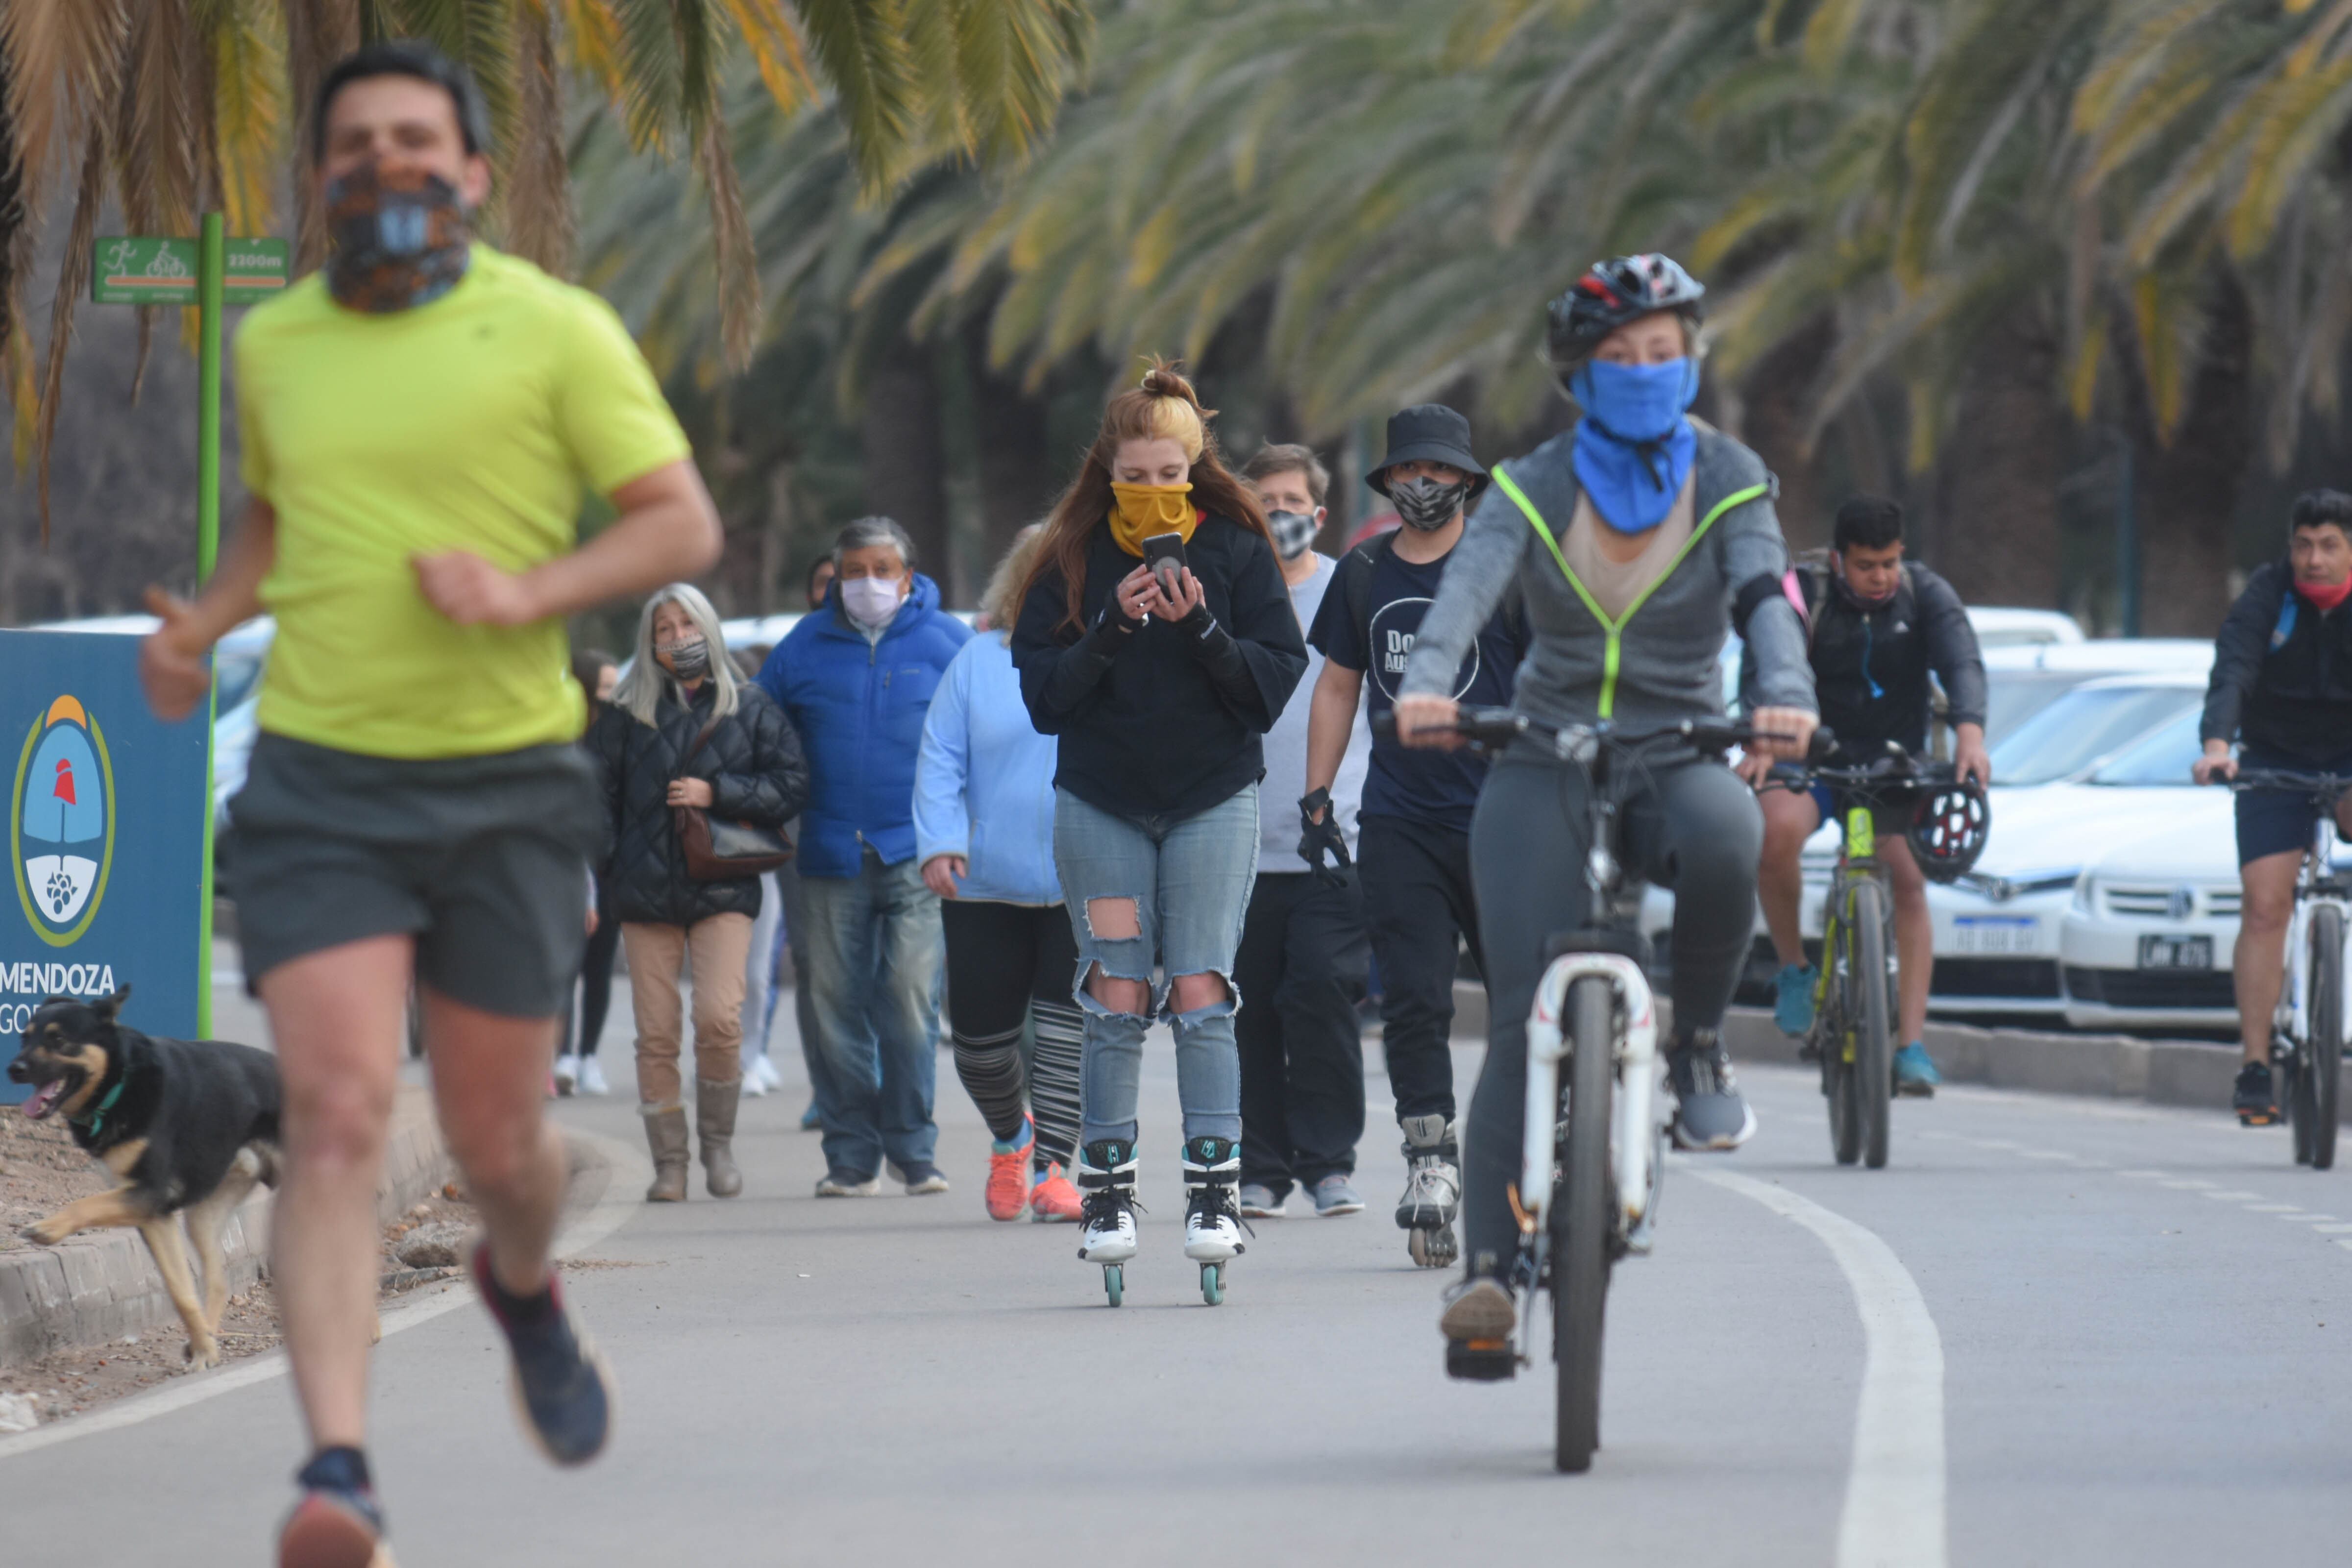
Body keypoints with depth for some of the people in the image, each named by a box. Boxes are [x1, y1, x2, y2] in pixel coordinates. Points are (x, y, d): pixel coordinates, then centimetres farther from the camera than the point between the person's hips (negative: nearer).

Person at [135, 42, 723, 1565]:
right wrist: (207, 622, 10)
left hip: (506, 781, -1)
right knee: (338, 1113, -16)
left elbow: (685, 524, -5)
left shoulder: (554, 329, -3)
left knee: (496, 1140, 10)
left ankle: (525, 1286, 48)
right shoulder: (274, 342, 9)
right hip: (318, 789, 1)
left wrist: (528, 591, -20)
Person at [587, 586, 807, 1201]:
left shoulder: (750, 708, 7)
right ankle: (669, 1163, 5)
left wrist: (716, 793, -8)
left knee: (719, 1016, -16)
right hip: (646, 891, 1)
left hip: (723, 891, -1)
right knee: (656, 1034, -2)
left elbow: (791, 786, 3)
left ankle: (718, 1141, 4)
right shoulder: (626, 716, 8)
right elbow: (597, 797, 9)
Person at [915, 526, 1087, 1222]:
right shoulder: (979, 663, 4)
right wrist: (940, 843, -11)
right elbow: (940, 764, 2)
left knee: (1069, 1031, -9)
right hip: (987, 887, 1)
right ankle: (1011, 1136, 35)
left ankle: (1051, 1166, -2)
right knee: (980, 1036, 6)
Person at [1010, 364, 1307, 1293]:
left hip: (1214, 800, -1)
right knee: (1116, 997, -3)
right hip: (1100, 803, 1)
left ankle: (1214, 1191, -7)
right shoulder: (1070, 560, 2)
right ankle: (1107, 1193, 1)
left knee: (1200, 994, -7)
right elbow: (1042, 694, -4)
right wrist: (1116, 628, -17)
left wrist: (1201, 628, -18)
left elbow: (1276, 681, -4)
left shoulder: (1236, 552, 0)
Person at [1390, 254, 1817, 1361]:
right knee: (1526, 1014, -15)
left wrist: (1785, 693, -37)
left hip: (1678, 755, 0)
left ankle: (1697, 1048, -11)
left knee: (1724, 838, -37)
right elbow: (1468, 589, -17)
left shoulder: (1726, 480, 2)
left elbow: (1766, 595, -15)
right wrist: (1426, 685, -39)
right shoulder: (1534, 487, 1)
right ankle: (1488, 1262, -15)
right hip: (1546, 760, 0)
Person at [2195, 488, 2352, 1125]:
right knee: (2264, 905, -12)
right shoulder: (2269, 593, -14)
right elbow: (2232, 671, -26)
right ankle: (2256, 1066, -9)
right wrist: (2216, 744, -44)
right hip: (2274, 762, -1)